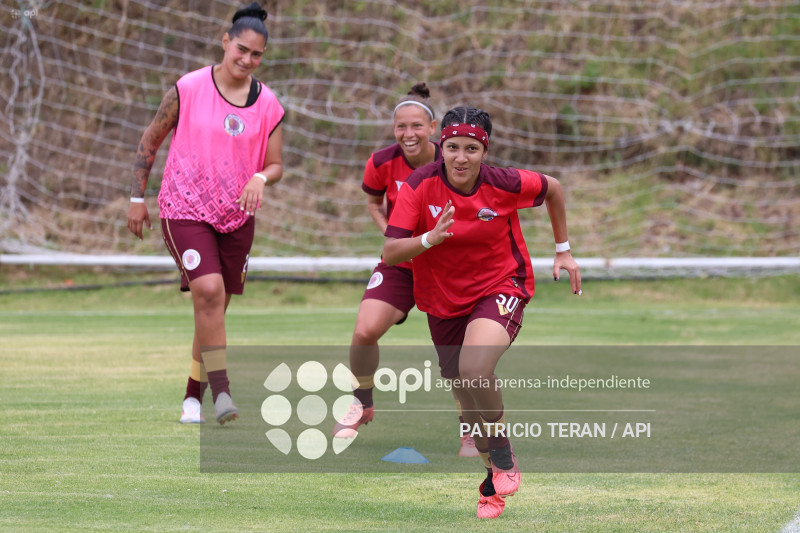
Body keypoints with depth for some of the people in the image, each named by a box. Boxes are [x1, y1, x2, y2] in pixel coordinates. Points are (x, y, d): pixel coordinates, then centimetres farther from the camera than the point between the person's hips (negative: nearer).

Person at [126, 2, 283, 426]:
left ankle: (193, 398, 22)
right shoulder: (188, 90, -6)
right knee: (209, 290, -24)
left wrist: (261, 178, -17)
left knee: (214, 308, 9)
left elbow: (275, 165, 7)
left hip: (237, 217, 4)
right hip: (185, 211, -4)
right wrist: (137, 198, 3)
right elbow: (150, 141, 4)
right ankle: (221, 391, -24)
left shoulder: (268, 105, 2)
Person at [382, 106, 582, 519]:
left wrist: (563, 250, 10)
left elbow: (553, 189, 4)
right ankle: (494, 484, 35)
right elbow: (390, 253, -20)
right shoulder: (420, 186, -17)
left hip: (500, 288, -3)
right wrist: (430, 238, -37)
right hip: (443, 300, 3)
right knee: (469, 402, 11)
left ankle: (503, 456, -7)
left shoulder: (503, 185, -18)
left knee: (475, 368, -31)